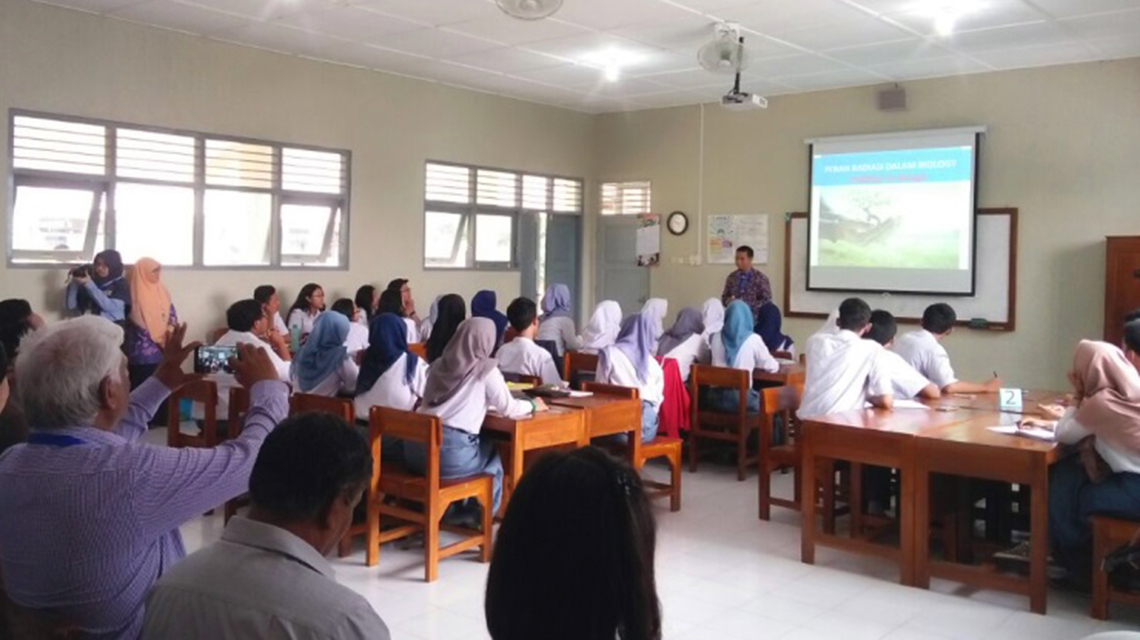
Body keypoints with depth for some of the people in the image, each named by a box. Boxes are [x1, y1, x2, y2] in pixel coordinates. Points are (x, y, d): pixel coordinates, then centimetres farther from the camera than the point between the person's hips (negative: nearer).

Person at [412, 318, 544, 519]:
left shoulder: (439, 365, 12)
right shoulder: (486, 369, -2)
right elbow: (508, 409, 8)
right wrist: (532, 405, 27)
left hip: (415, 448, 5)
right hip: (450, 454, -5)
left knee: (481, 446, 32)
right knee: (494, 454, 25)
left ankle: (453, 509, 36)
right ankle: (480, 516, 29)